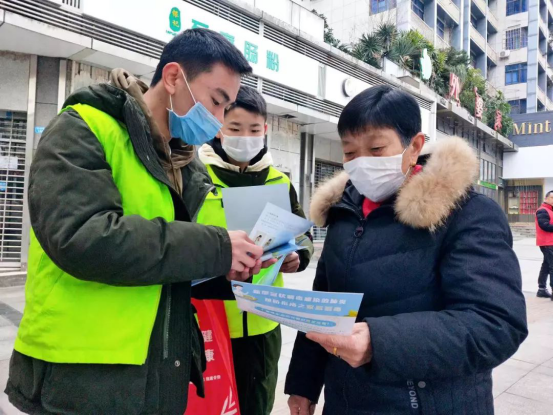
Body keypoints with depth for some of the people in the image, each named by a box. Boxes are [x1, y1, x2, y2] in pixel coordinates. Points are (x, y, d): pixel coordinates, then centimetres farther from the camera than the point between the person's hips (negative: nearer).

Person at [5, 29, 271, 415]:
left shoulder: (185, 163, 10)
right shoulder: (82, 132, -11)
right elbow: (80, 238, -27)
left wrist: (232, 263, -5)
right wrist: (216, 249, -23)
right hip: (82, 383, -6)